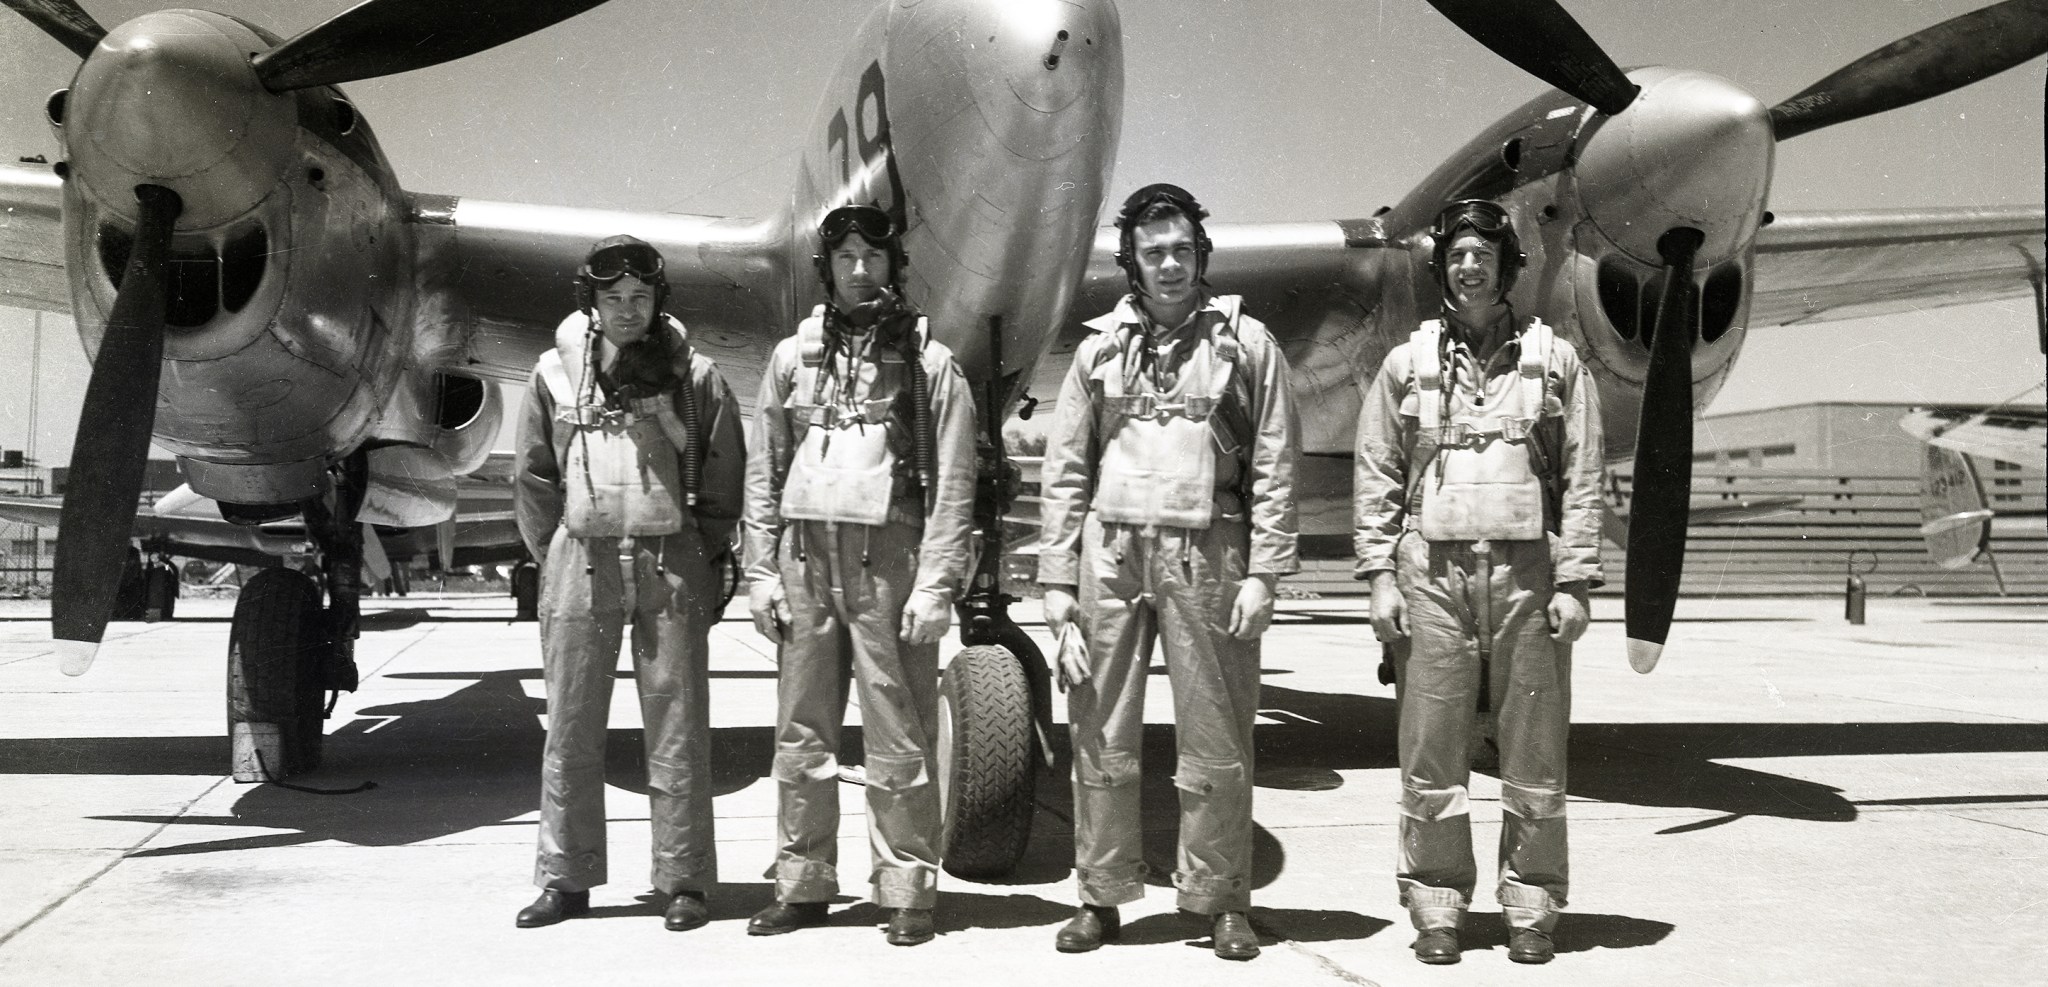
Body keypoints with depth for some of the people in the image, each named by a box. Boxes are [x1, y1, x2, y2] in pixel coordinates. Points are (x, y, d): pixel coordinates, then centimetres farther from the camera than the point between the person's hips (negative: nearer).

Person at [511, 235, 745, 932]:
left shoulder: (693, 375, 3)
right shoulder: (556, 371, 7)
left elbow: (723, 476, 5)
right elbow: (534, 476, 12)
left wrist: (703, 560, 2)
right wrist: (553, 555, 6)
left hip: (672, 565, -1)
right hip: (581, 562, 1)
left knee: (677, 727, 1)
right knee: (571, 730, 5)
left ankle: (683, 881, 8)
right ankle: (565, 880, 14)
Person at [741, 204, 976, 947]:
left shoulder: (930, 361, 4)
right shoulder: (793, 356, 13)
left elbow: (953, 483, -1)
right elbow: (764, 472, 13)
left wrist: (936, 581, -9)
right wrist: (761, 569, 5)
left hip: (890, 559, -3)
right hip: (806, 557, 3)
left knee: (899, 739, -3)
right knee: (801, 734, 7)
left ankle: (907, 890, 5)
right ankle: (803, 883, 16)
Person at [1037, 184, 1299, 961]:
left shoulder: (1245, 343, 6)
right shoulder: (1102, 347, 12)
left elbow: (1275, 468, 2)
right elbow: (1065, 470, 10)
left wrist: (1262, 573, -7)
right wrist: (1057, 579, 3)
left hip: (1206, 555, -2)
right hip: (1111, 552, 2)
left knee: (1215, 743, 2)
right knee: (1101, 737, 5)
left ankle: (1222, 901, 14)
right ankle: (1101, 895, 16)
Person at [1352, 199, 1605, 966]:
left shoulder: (1554, 361, 9)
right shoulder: (1407, 363, 11)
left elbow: (1582, 480, 5)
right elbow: (1377, 478, 9)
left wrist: (1574, 581, -3)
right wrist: (1380, 575, 0)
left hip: (1526, 570, 0)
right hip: (1432, 569, 1)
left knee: (1534, 753, 4)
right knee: (1431, 751, 2)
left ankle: (1531, 907, 14)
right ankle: (1436, 906, 12)